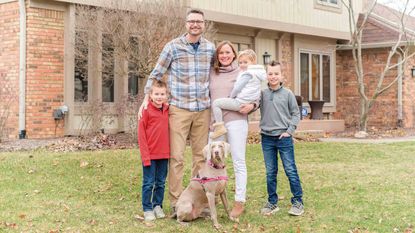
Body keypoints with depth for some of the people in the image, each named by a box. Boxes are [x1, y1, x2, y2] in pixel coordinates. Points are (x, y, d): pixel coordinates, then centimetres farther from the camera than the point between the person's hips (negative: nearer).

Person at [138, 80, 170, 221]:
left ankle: (158, 206, 25)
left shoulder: (167, 110, 5)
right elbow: (141, 134, -8)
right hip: (150, 154, -4)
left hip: (164, 154, 4)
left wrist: (169, 151, 6)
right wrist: (145, 155, -12)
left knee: (161, 183, 13)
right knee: (148, 183, 3)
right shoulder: (147, 110, -9)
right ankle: (147, 209, 13)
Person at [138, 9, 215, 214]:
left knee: (201, 156, 9)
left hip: (203, 110, 4)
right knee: (176, 157, -4)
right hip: (179, 109, -3)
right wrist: (147, 99, -9)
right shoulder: (173, 47, -4)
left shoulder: (210, 48, 6)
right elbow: (156, 74, 1)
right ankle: (175, 202, 4)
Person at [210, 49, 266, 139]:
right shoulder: (257, 73, 16)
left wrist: (231, 97, 0)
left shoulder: (247, 74, -14)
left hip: (241, 102, -11)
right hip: (250, 102, 11)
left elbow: (237, 88, -14)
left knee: (216, 103, -11)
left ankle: (220, 127, -16)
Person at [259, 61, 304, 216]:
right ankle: (272, 202, 19)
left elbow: (295, 114, 4)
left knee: (291, 171, 1)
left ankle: (298, 201, 11)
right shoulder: (262, 94, 3)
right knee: (270, 173, 9)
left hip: (284, 138, -2)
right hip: (267, 138, 2)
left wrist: (290, 130, -5)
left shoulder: (287, 94, 0)